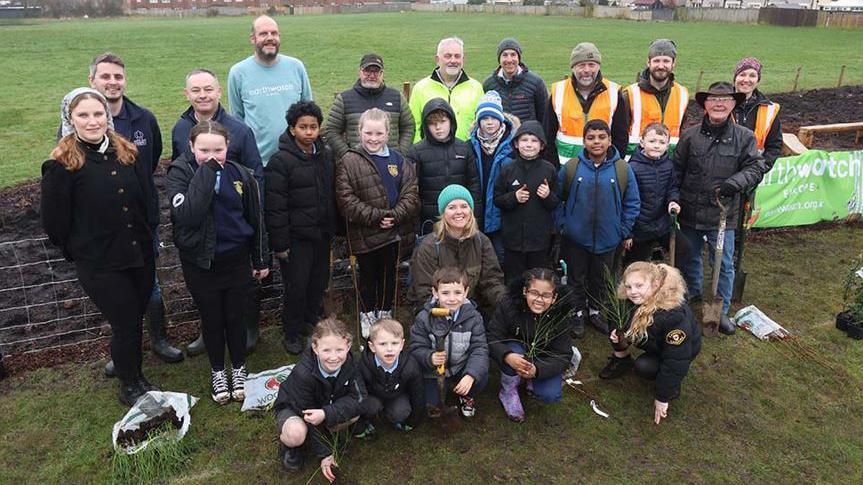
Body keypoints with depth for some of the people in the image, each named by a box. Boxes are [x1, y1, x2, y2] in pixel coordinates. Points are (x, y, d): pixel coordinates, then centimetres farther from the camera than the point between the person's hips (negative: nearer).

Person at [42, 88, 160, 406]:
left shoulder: (128, 152, 3)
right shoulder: (62, 165, -13)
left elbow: (148, 199, 12)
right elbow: (54, 222, -8)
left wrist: (147, 235, 10)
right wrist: (79, 251, 1)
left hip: (140, 256, 5)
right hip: (100, 265, -5)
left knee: (133, 319, 17)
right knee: (126, 325, 4)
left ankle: (126, 366, 43)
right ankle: (130, 386, 28)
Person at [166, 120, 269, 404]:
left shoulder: (240, 175, -6)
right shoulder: (180, 173, -13)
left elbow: (256, 219, 4)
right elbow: (186, 216, -30)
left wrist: (261, 260, 8)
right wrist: (205, 173, -29)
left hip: (236, 260, 1)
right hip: (200, 262, -1)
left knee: (235, 317, 13)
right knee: (211, 319, 14)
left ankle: (239, 368, 36)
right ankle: (217, 371, 36)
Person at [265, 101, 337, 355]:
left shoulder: (327, 155, 5)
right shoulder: (281, 161, -14)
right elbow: (275, 207, -15)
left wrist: (334, 228, 11)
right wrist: (280, 243, -16)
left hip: (322, 234, 6)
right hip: (296, 238, -6)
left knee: (319, 281, 17)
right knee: (296, 286, 3)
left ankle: (313, 321, 38)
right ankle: (291, 333, 22)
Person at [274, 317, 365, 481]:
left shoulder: (349, 363, -25)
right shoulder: (302, 374, -35)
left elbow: (358, 398, -27)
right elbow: (307, 417, -26)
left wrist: (326, 414, -41)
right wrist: (324, 454, -19)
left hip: (325, 405, 4)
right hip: (292, 409, -4)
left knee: (354, 412, -24)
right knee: (296, 433, -36)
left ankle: (327, 433, 6)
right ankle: (288, 444, 1)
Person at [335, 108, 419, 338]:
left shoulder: (398, 160, 4)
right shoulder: (349, 162, -8)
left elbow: (411, 193, 0)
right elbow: (346, 199, -14)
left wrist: (395, 216, -16)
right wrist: (376, 217, -19)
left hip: (395, 232, 3)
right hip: (365, 234, -3)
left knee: (389, 275, 17)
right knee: (368, 276, 13)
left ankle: (385, 313, 36)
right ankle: (367, 315, 32)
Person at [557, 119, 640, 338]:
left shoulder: (623, 169, -7)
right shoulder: (571, 168, -9)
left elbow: (632, 203, 0)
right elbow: (557, 198, 0)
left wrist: (626, 231, 0)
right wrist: (562, 224, -4)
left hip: (607, 238, 1)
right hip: (576, 237, -1)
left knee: (600, 279, 18)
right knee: (577, 279, 14)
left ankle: (595, 311, 38)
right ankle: (578, 313, 32)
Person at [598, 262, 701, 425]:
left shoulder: (674, 316, -40)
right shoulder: (637, 302, -19)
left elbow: (675, 360, -34)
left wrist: (662, 398, -28)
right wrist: (618, 338, -19)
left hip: (681, 350, -6)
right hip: (656, 343, 6)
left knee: (643, 367, -29)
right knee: (619, 328, -16)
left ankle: (672, 384, -2)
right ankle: (621, 361, 7)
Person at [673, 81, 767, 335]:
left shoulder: (745, 137, -4)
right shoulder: (690, 135, -3)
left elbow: (756, 168, -6)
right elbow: (677, 170, 1)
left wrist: (733, 183, -24)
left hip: (722, 215, -1)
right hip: (690, 212, 1)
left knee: (724, 264, 8)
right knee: (689, 257, 20)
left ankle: (722, 310, 25)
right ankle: (693, 291, 45)